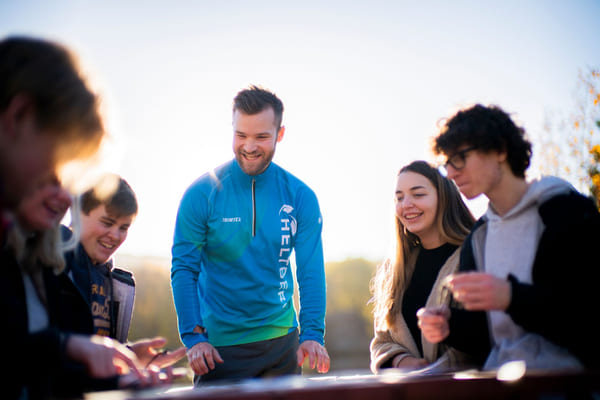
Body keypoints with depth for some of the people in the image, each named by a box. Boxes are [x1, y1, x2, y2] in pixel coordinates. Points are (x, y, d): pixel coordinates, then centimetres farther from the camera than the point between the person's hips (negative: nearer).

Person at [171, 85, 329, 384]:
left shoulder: (300, 197, -2)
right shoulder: (203, 193, -9)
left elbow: (311, 272, -5)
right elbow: (184, 268, -8)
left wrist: (312, 334, -17)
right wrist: (194, 337, -18)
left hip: (282, 340, 3)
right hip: (221, 346, -3)